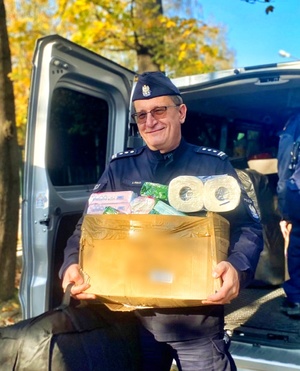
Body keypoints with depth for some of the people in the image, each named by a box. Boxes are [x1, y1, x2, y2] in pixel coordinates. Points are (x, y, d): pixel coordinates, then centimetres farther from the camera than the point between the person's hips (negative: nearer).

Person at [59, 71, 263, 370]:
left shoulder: (214, 165, 0)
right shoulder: (119, 168, 4)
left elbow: (247, 226, -3)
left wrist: (237, 267, -23)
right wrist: (72, 264, -15)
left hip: (198, 320, -1)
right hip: (135, 317, 2)